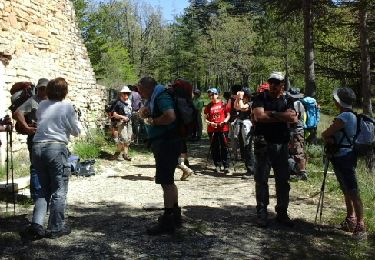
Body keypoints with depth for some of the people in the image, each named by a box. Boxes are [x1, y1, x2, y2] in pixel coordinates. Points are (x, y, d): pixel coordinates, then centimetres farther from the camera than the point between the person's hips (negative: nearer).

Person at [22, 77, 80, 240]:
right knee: (59, 190, 7)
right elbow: (76, 131, 3)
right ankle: (56, 228, 12)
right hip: (56, 148, -5)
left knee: (44, 189, 17)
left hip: (37, 147, 5)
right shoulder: (67, 107, -4)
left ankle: (36, 224, 6)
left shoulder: (42, 105, 8)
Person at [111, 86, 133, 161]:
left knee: (128, 139, 8)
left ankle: (125, 154, 18)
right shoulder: (119, 102, -7)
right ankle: (118, 154, -2)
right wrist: (122, 117, -18)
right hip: (121, 122, -7)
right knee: (123, 138, -16)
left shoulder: (129, 102, 14)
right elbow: (114, 114, -8)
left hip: (129, 122, 7)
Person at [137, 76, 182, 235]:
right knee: (168, 181, 18)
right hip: (163, 143, 11)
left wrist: (152, 121, -17)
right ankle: (175, 216, 29)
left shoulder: (161, 97, -15)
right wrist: (143, 111, 0)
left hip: (167, 143, -11)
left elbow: (170, 116, -31)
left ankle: (167, 222, -1)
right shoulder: (153, 98, 16)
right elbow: (142, 113, 23)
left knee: (166, 182, -7)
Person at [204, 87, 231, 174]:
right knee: (214, 148, 6)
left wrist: (225, 121, -13)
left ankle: (226, 166, 4)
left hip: (223, 128, -2)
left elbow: (228, 115, 5)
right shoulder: (208, 106, 7)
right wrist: (210, 123, -9)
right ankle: (217, 165, 16)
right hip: (212, 129, 3)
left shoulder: (223, 104, 1)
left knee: (224, 147, -1)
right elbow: (206, 118, 10)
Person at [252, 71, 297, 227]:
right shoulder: (261, 98, 1)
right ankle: (261, 213, 9)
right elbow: (258, 116, -17)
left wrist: (272, 113, -12)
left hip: (281, 145, 3)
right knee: (261, 180, 1)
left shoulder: (286, 101, 11)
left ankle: (282, 213, 20)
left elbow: (294, 118, -8)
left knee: (283, 180, 8)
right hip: (263, 144, -3)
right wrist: (283, 117, -10)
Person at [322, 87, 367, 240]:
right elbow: (331, 135, 14)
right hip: (342, 157, 11)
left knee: (353, 192, -8)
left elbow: (325, 134, -17)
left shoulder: (344, 117, -18)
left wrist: (327, 138, 2)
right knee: (346, 191, 19)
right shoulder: (351, 116, 13)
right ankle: (350, 220, 31)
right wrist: (330, 139, -6)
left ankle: (360, 227, -5)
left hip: (344, 158, -11)